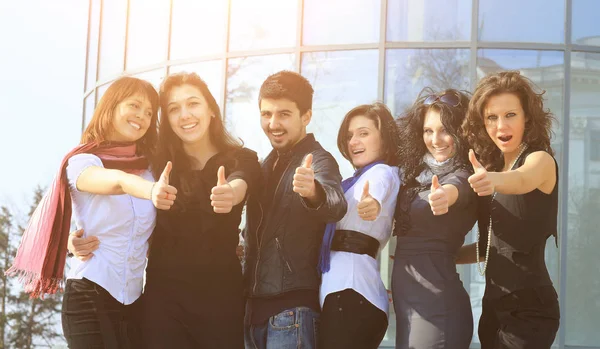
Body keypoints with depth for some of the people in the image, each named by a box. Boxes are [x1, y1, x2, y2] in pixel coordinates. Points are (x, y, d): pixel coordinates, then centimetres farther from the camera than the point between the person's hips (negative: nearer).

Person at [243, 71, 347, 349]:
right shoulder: (267, 164, 14)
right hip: (255, 304, 8)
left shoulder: (318, 160, -10)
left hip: (293, 307, -8)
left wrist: (312, 192, -53)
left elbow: (336, 204, -33)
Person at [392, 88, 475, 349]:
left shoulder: (463, 175, -12)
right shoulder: (420, 172, 13)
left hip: (436, 303, -8)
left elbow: (455, 188, -38)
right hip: (406, 300, 8)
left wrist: (445, 195, -59)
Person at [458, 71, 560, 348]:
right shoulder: (493, 166, 13)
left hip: (529, 307, -7)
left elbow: (522, 180, -33)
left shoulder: (541, 160, -8)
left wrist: (495, 180, -54)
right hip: (494, 306, 7)